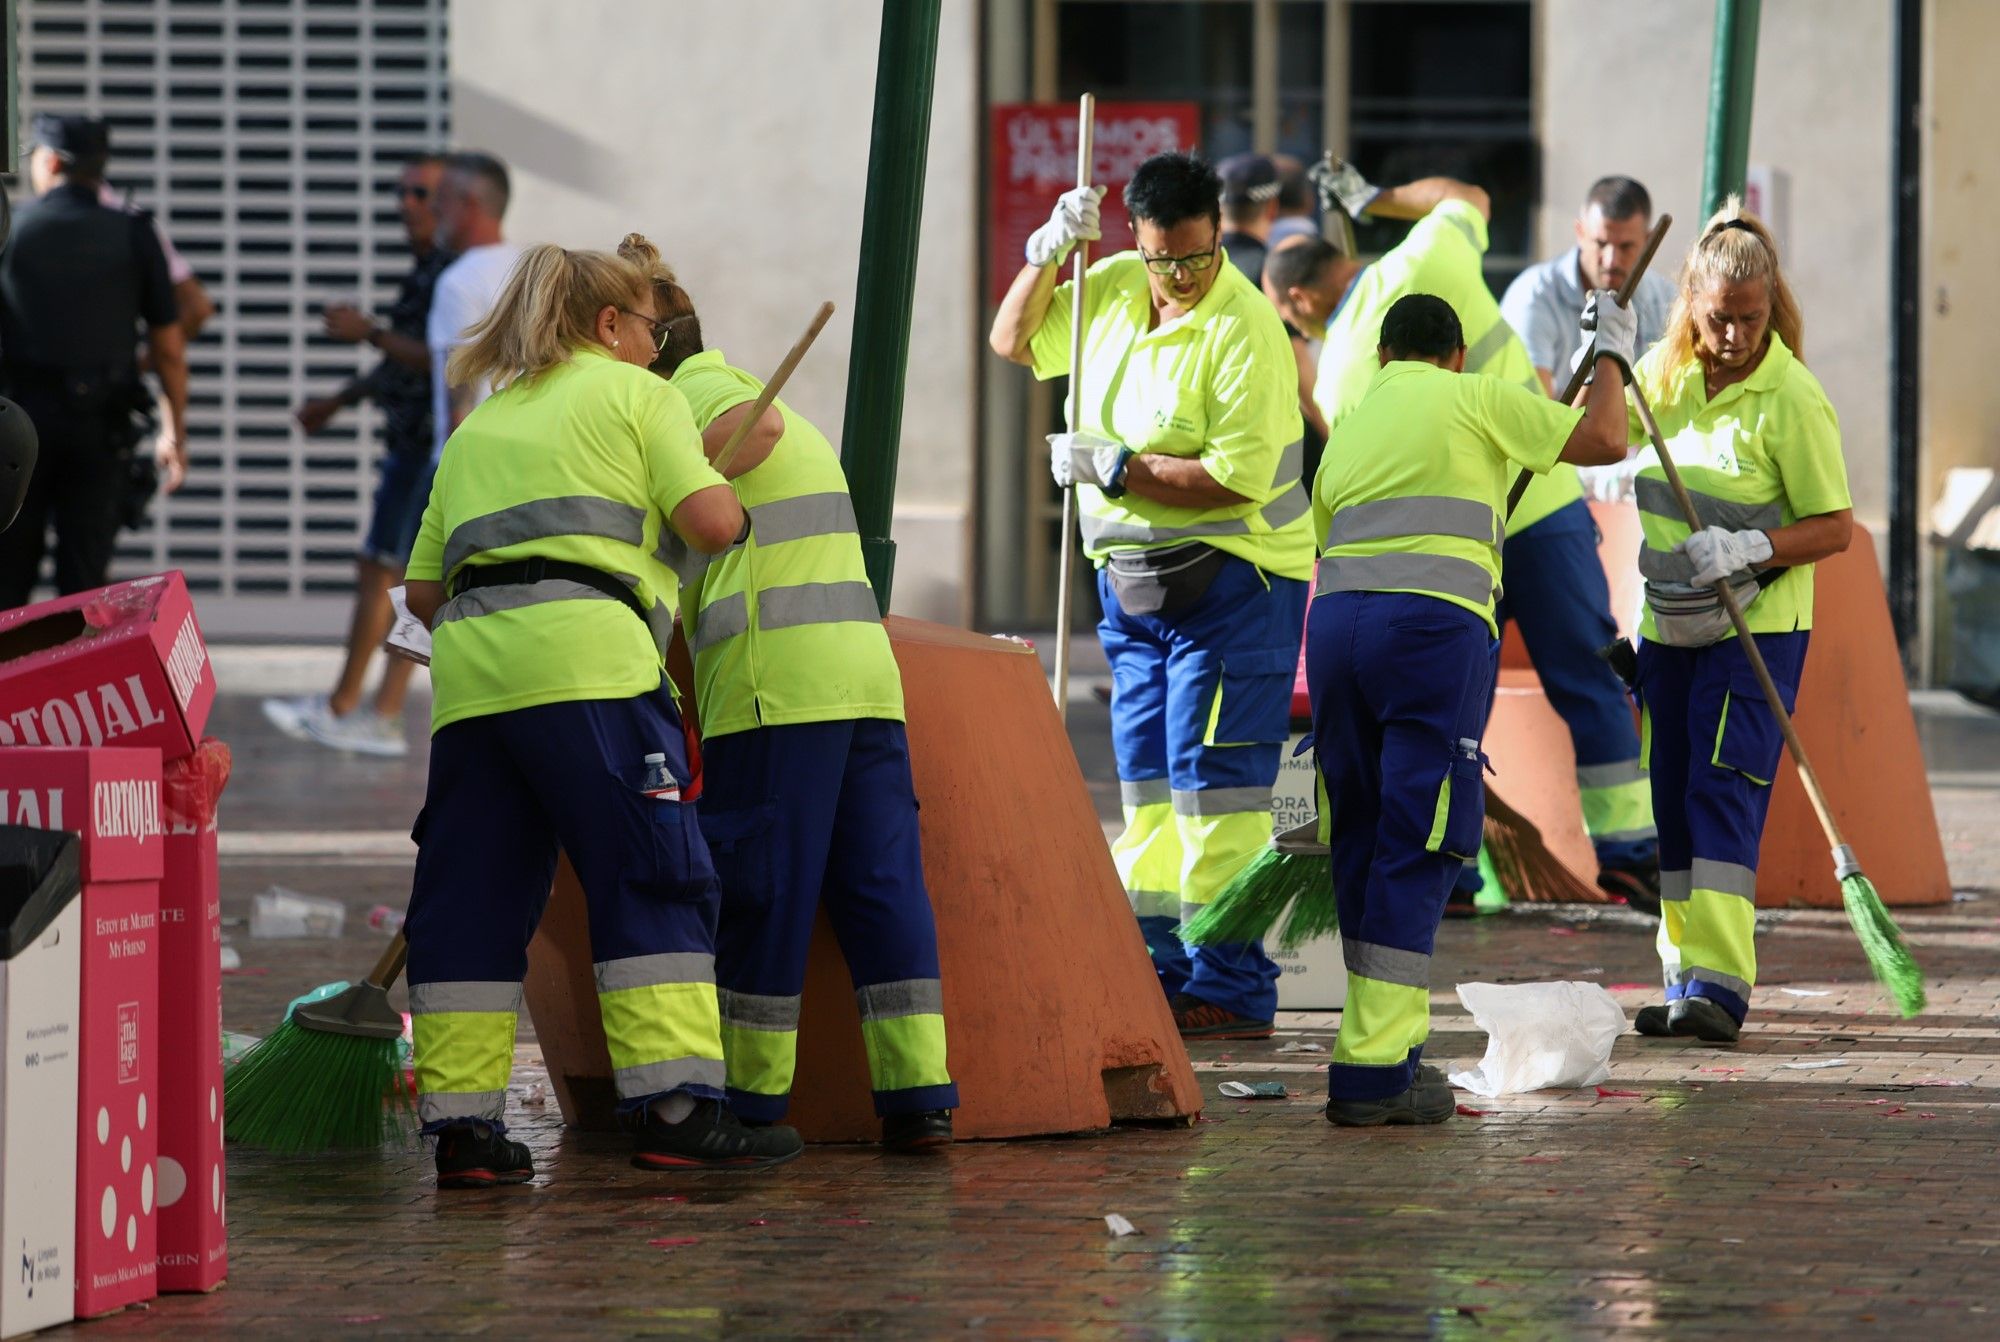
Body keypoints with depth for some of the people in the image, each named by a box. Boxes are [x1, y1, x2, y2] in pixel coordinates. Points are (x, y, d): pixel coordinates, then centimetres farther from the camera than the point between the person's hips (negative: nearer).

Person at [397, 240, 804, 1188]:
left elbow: (423, 587, 24)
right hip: (586, 653, -6)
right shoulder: (636, 395, 13)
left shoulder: (478, 427, 29)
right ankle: (676, 1108, -12)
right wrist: (732, 506, 22)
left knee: (472, 896, 6)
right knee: (651, 879, -4)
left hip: (468, 668, 6)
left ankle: (462, 1125, 1)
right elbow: (710, 523, 0)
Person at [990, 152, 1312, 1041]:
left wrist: (1115, 468, -19)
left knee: (1213, 781, -11)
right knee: (1147, 783, 10)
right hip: (1134, 581, 8)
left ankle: (1231, 990, -10)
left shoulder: (1243, 328, -17)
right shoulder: (1114, 289, 6)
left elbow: (1237, 476, -23)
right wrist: (1046, 253, 1)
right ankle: (1160, 974, 16)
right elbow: (1014, 341, 18)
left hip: (1232, 576, -8)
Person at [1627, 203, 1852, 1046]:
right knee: (1673, 803, 8)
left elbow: (1835, 528, -12)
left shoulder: (1791, 399, -14)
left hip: (1756, 629, -6)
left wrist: (1749, 549, -26)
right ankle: (1685, 979, 15)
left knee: (1724, 795, -16)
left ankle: (1719, 984, -21)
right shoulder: (1665, 373, 3)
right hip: (1670, 626, 6)